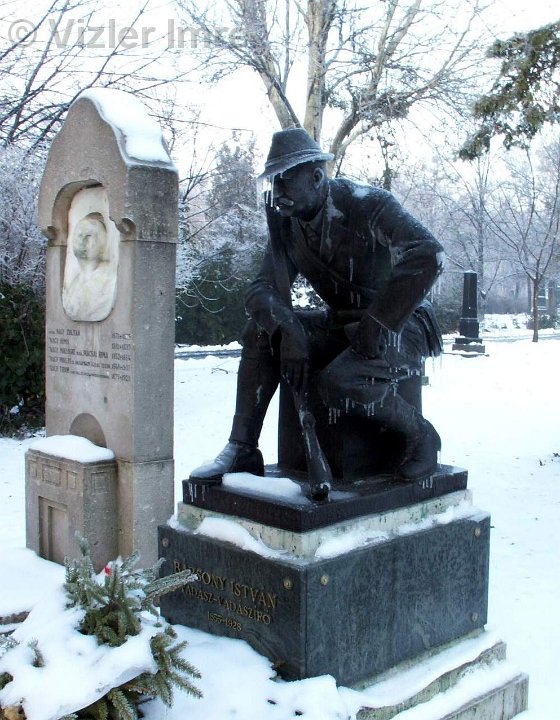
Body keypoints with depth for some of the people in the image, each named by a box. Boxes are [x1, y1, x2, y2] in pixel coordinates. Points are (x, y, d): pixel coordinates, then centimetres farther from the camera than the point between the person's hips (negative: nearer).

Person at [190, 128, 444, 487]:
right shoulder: (288, 224, 1)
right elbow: (263, 287, -4)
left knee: (339, 381, -33)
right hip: (342, 324, 7)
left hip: (403, 325, -7)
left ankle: (421, 435, -6)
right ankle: (242, 450, -7)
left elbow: (428, 254, -33)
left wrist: (376, 326, -30)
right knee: (261, 331, -10)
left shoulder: (367, 204, -20)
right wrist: (288, 333, -25)